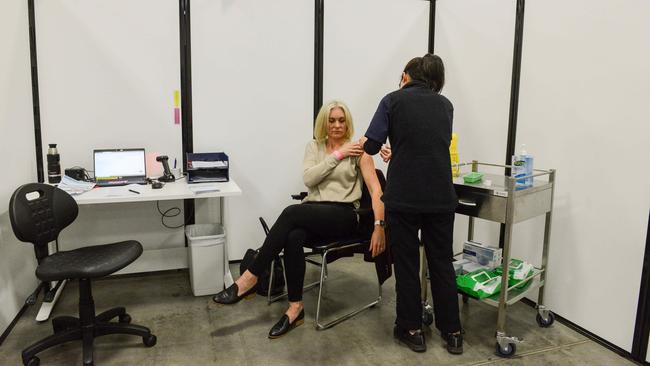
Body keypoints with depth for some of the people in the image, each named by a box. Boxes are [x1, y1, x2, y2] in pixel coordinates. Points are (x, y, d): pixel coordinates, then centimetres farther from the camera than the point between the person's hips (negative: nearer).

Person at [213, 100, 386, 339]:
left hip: (343, 215, -3)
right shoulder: (314, 146, 14)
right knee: (293, 238, -33)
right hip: (312, 212, 4)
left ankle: (250, 279, -24)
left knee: (291, 213, -32)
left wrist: (379, 225, -18)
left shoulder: (357, 150, 2)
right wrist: (337, 155, -8)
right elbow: (308, 179, -3)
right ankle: (295, 308, -21)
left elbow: (375, 189, -6)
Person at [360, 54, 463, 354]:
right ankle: (452, 332, 25)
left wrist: (363, 144, 17)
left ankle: (411, 330, 23)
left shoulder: (393, 100, 1)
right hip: (441, 197, 4)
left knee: (406, 264, 10)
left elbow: (371, 145, -6)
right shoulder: (445, 105, 13)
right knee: (442, 263, 15)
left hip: (403, 197, -3)